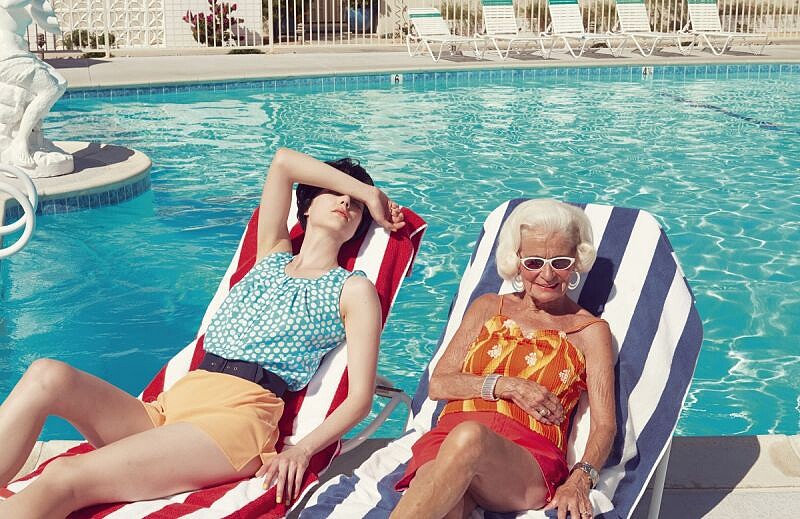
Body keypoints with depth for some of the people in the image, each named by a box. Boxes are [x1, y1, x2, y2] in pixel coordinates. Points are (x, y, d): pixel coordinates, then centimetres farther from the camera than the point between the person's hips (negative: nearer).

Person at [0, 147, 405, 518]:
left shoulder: (354, 291, 11)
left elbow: (360, 398, 2)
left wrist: (302, 450, -15)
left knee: (63, 479, -29)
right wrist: (370, 191, 20)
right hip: (172, 404, 5)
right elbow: (282, 161, 20)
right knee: (46, 376, -22)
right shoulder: (271, 256, 26)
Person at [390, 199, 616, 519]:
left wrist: (580, 480, -13)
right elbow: (438, 384, 14)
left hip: (530, 455, -1)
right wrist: (508, 387, -2)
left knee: (470, 436, -41)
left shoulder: (591, 331, 18)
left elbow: (604, 424, 8)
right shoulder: (487, 308, 24)